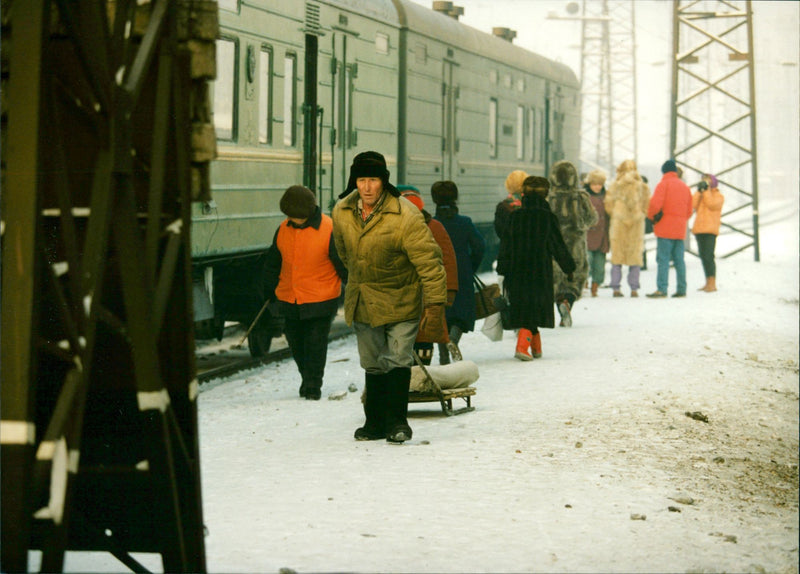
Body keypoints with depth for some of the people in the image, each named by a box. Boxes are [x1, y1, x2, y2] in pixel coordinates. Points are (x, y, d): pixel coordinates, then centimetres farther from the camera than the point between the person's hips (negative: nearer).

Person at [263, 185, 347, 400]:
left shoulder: (329, 230, -13)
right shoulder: (283, 229, 3)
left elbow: (344, 264, -6)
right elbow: (272, 261, 17)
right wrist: (272, 288, 15)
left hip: (320, 301, -5)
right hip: (289, 300, 5)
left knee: (316, 344, -2)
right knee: (296, 343, 13)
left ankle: (313, 385, 10)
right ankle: (307, 377, 33)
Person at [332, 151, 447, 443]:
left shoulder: (405, 216, -23)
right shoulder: (342, 212, -4)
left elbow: (428, 259, -20)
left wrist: (435, 300, -19)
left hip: (400, 302, -5)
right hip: (362, 303, 5)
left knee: (398, 360, -12)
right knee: (373, 364, 13)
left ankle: (397, 421, -4)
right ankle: (375, 422, 22)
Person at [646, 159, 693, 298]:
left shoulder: (663, 184, -5)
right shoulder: (685, 186, 16)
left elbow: (655, 204, -17)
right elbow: (689, 210, 16)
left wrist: (651, 216, 1)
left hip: (665, 229, -6)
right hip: (680, 230, 6)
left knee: (663, 259, -9)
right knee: (679, 259, 9)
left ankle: (661, 289, -15)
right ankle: (681, 289, 7)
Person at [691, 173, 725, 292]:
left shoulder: (718, 196, 5)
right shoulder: (700, 194, 22)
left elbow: (712, 204, -13)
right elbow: (693, 206, 6)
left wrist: (706, 190, -8)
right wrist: (699, 191, 1)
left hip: (710, 230, -7)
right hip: (699, 229, 7)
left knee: (708, 256, -15)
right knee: (703, 256, 7)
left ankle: (712, 284, -16)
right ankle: (708, 283, 12)